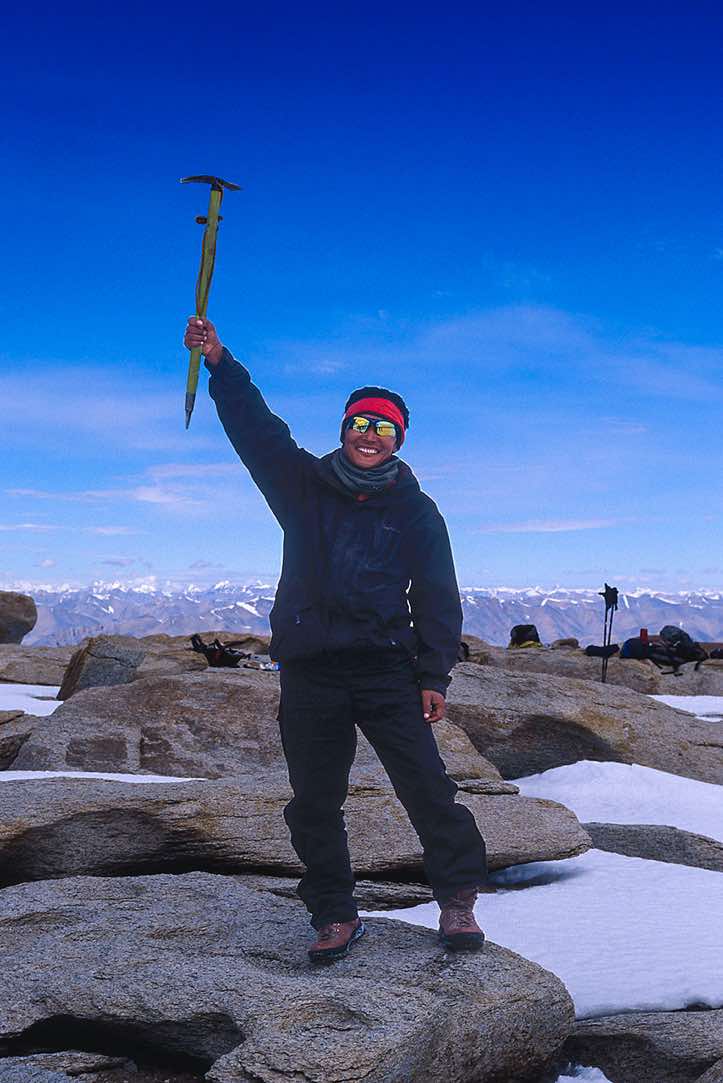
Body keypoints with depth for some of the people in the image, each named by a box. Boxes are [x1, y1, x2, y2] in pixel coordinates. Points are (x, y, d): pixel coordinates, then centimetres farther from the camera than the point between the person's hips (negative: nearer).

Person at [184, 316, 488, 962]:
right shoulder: (305, 486, 9)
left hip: (386, 670, -1)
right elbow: (255, 426, 2)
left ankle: (458, 899, 9)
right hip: (309, 671, 2)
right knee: (314, 801, 6)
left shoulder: (416, 511, 6)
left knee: (425, 784, -6)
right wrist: (219, 361, -8)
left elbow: (437, 597, 5)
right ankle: (335, 916, 19)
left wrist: (433, 676, -1)